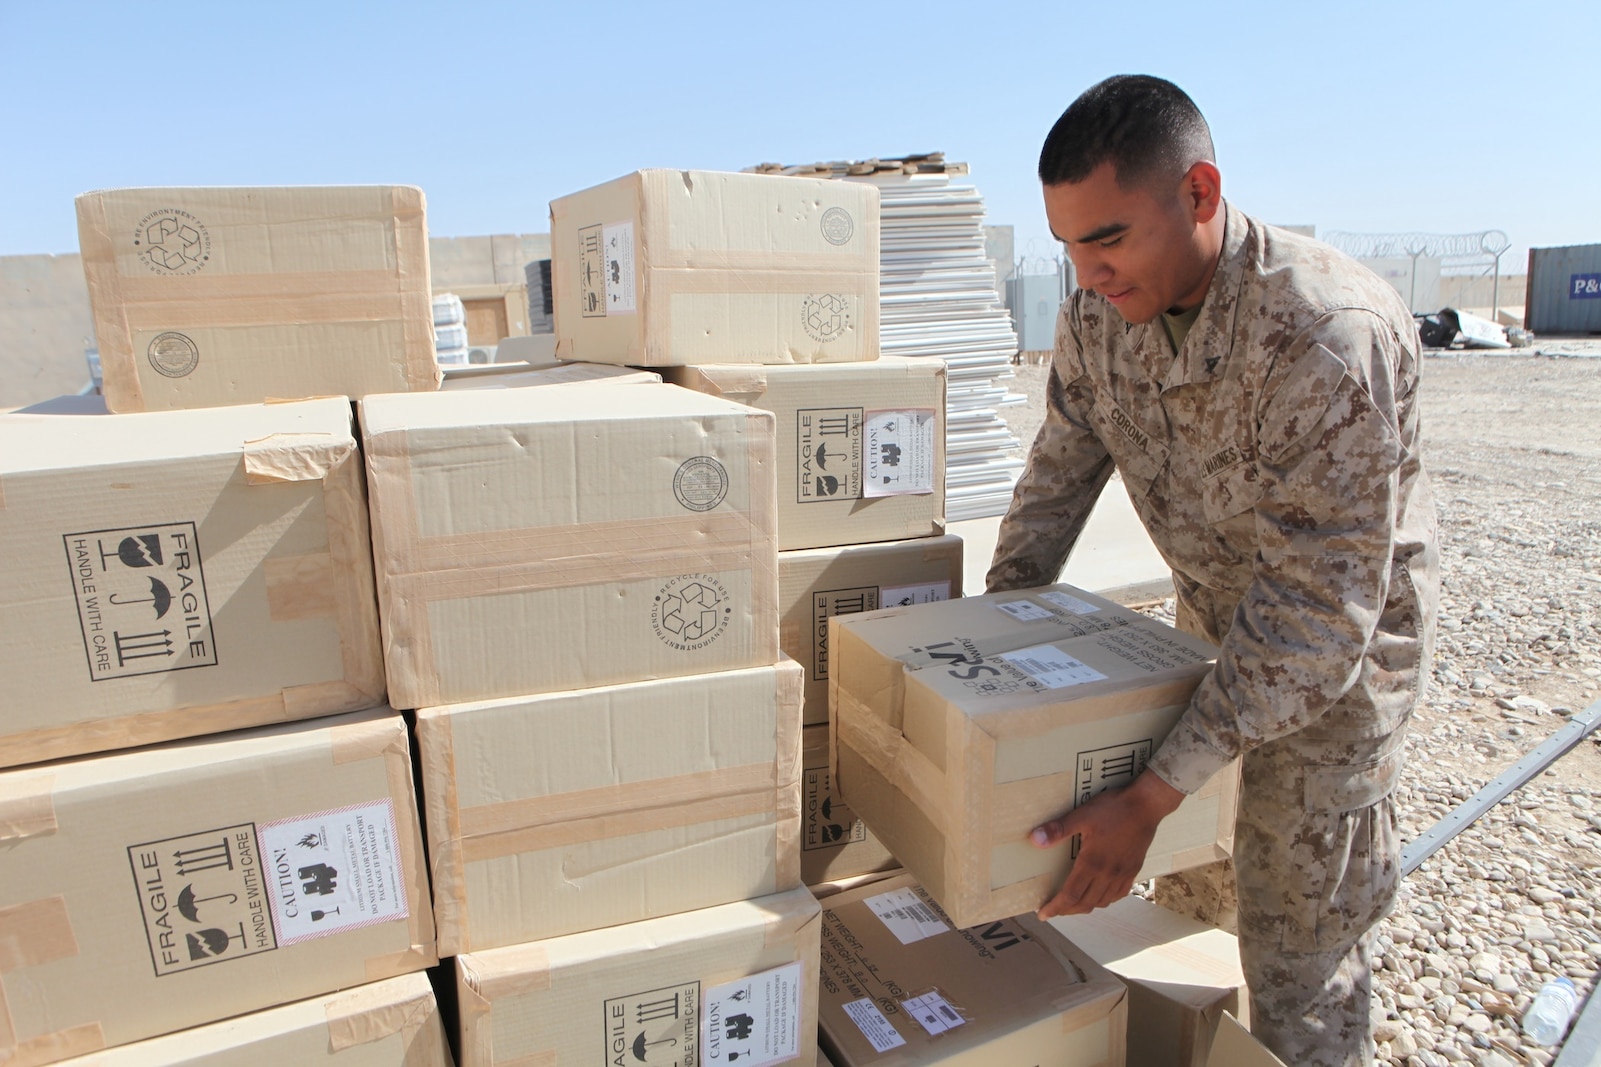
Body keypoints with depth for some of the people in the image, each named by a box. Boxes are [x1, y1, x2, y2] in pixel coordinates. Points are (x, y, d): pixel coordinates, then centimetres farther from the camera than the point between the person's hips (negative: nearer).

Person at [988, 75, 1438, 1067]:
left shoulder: (1327, 334, -35)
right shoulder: (1096, 316, -14)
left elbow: (1320, 604, -33)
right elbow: (1059, 479, -2)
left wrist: (1152, 797, -35)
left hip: (1344, 628, -5)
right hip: (1214, 610, 6)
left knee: (1301, 925, 4)